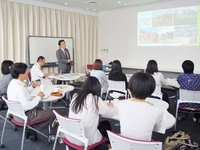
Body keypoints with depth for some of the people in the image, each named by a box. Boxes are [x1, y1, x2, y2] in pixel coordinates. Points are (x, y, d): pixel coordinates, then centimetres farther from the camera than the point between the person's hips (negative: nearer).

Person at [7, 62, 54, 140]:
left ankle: (32, 130, 21)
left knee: (39, 108, 34)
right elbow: (26, 106, -33)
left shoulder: (12, 83, -1)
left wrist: (32, 87, 2)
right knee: (52, 113, -4)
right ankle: (32, 130, 10)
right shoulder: (20, 88, -31)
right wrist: (38, 97, -21)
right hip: (24, 116, -10)